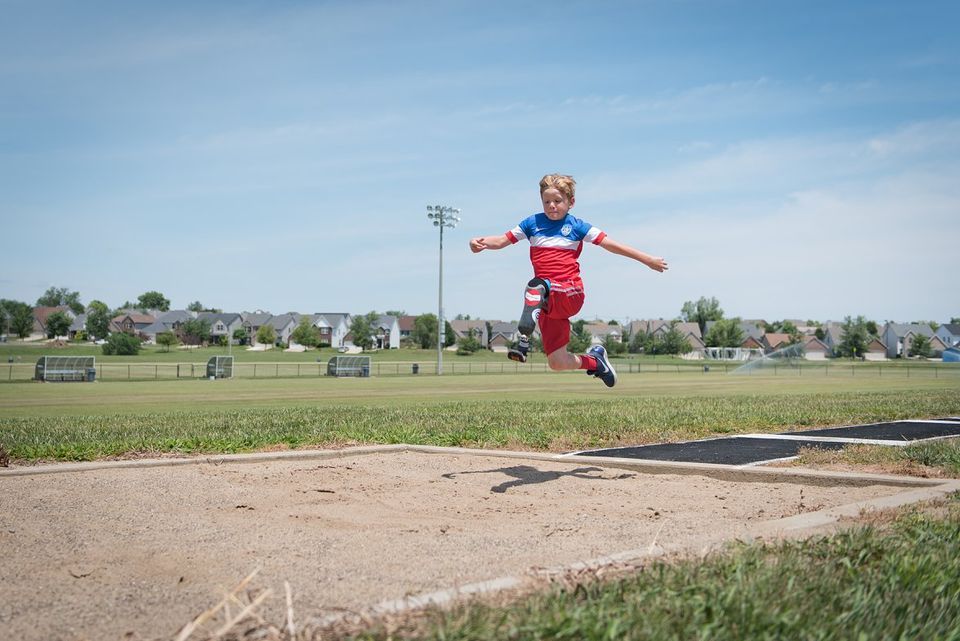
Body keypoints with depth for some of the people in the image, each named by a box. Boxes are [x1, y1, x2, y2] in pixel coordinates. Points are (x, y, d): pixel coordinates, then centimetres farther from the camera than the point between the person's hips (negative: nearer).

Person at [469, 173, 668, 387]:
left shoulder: (576, 226, 7)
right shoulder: (533, 223, 13)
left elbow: (611, 244, 8)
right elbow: (502, 240, 10)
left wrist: (648, 259, 6)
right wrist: (481, 242, -12)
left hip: (571, 293, -4)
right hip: (547, 300, 4)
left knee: (537, 286, -39)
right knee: (557, 363, 4)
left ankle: (525, 336, -53)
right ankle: (595, 360, 32)